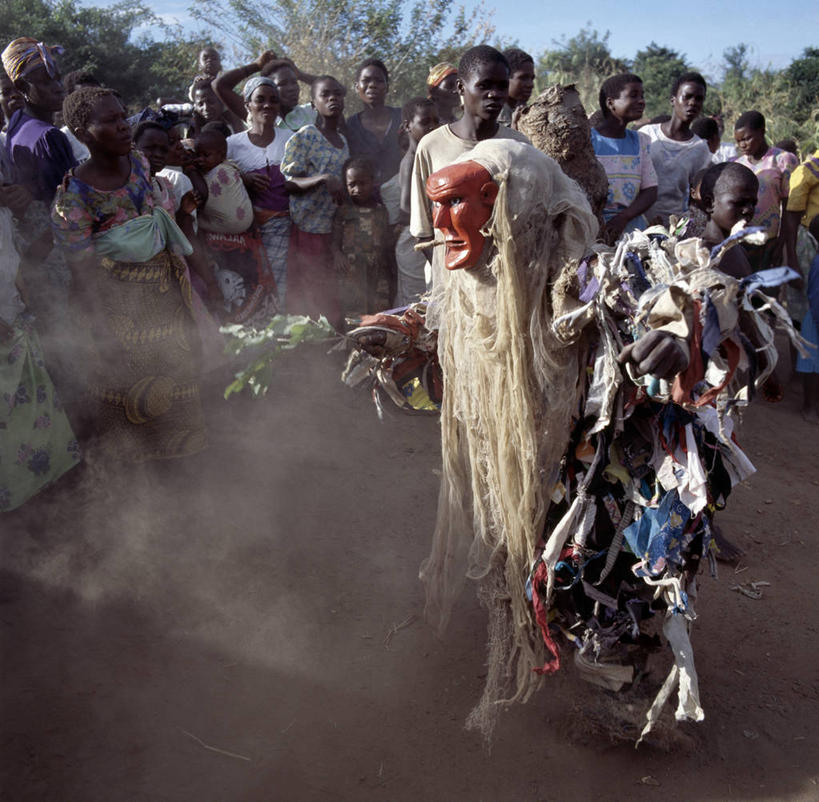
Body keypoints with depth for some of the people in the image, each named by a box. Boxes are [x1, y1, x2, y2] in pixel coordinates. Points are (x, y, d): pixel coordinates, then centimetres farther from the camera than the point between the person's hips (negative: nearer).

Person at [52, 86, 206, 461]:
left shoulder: (139, 163, -6)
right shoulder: (74, 196, -24)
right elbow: (83, 276, -20)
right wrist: (102, 339, -18)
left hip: (169, 286, 6)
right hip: (123, 303, -6)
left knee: (177, 369, 24)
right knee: (135, 387, 12)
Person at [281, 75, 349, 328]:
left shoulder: (343, 141, 16)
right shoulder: (304, 137, -5)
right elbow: (286, 182, -13)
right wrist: (323, 179, -25)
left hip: (334, 228, 6)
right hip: (307, 228, -6)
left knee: (331, 296, 5)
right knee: (306, 295, -5)